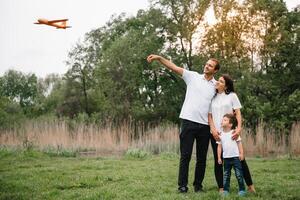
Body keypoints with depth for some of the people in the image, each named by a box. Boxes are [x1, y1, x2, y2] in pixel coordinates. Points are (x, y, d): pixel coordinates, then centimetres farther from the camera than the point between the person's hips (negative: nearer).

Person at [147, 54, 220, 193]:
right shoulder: (193, 76, 5)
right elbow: (174, 67, -2)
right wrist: (159, 58, -12)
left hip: (205, 125, 2)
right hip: (188, 121, -2)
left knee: (202, 157, 7)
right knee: (185, 155, -2)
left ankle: (198, 185, 17)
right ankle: (182, 185, 3)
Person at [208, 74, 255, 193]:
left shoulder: (232, 96, 5)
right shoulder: (212, 98, 12)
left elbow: (238, 113, -2)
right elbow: (209, 115, 8)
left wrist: (239, 128, -18)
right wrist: (213, 130, -8)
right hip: (216, 133, 3)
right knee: (218, 161, 2)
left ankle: (250, 185, 6)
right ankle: (221, 188, 5)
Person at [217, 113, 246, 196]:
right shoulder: (221, 135, 5)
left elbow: (239, 143, 0)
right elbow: (219, 146, 8)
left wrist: (241, 153, -7)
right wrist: (219, 157, 4)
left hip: (235, 157, -3)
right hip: (226, 158, 3)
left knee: (239, 174, -1)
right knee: (226, 175, 7)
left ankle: (242, 189, 7)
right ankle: (226, 190, 12)